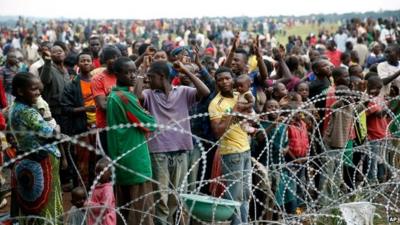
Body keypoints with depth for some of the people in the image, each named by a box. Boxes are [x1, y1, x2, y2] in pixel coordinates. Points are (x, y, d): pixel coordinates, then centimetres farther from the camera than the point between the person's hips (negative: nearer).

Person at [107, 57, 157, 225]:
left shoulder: (112, 96, 10)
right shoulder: (126, 97, -17)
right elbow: (150, 124, -13)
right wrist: (149, 119, 6)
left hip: (120, 158, 9)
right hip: (135, 159, -9)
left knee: (124, 207, 13)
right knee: (142, 210, -3)